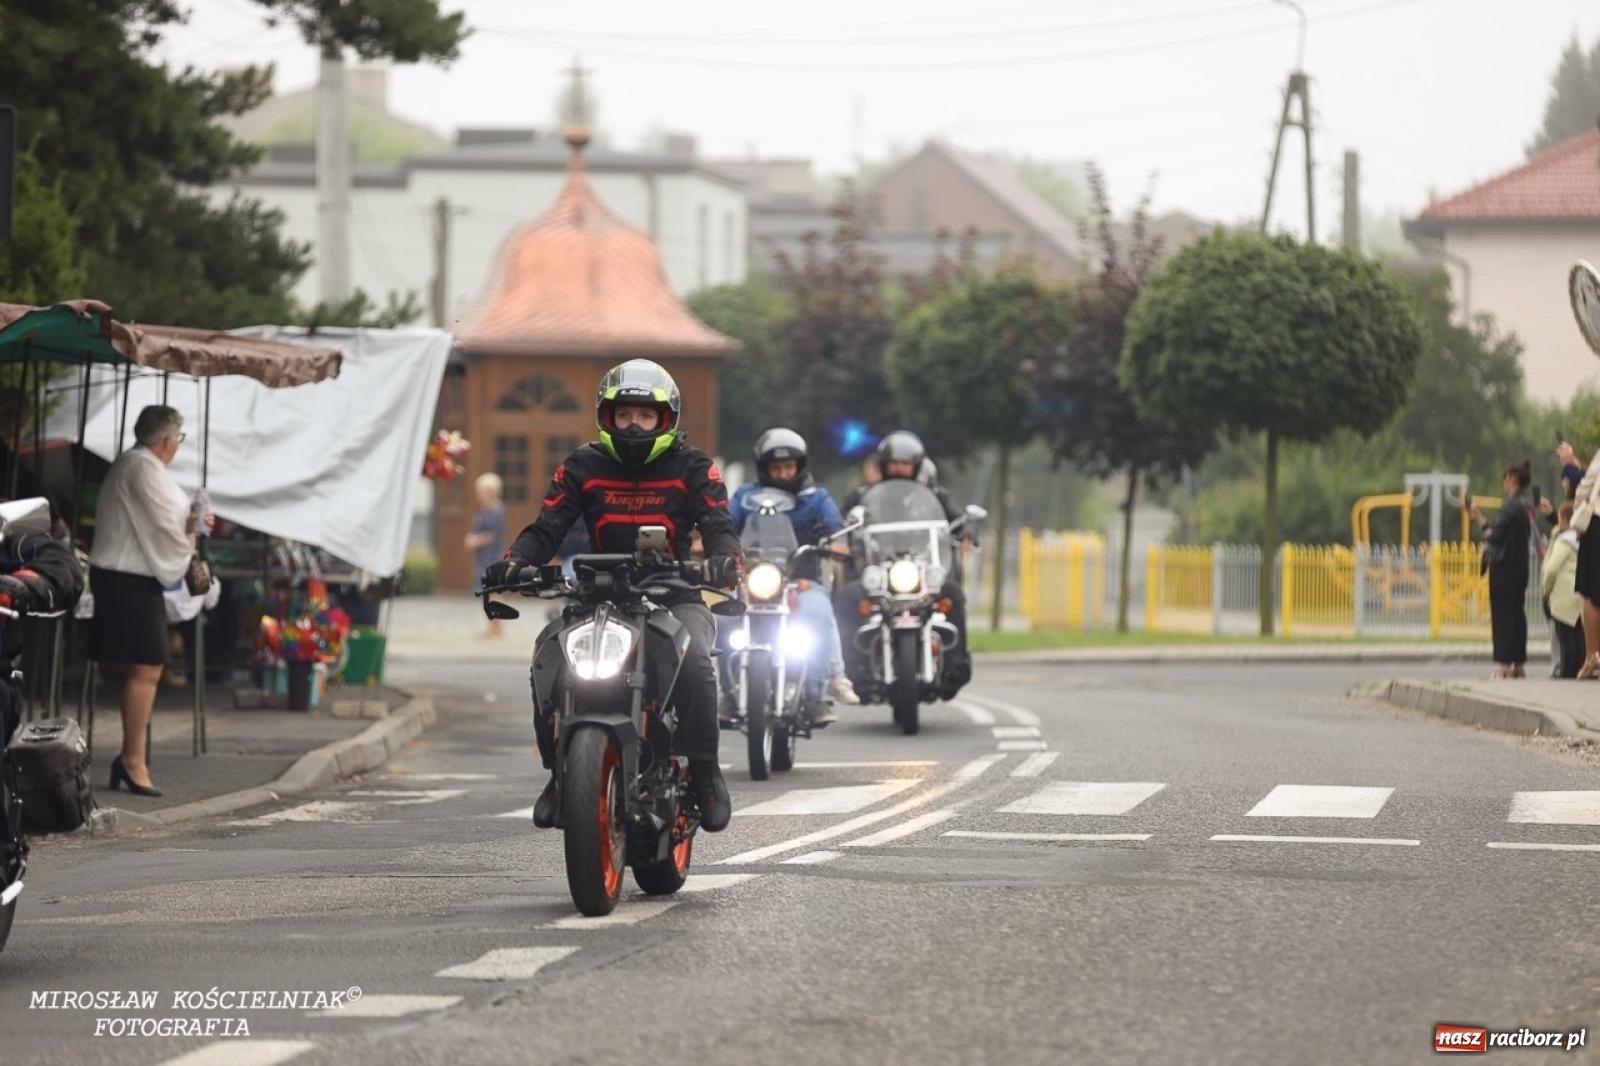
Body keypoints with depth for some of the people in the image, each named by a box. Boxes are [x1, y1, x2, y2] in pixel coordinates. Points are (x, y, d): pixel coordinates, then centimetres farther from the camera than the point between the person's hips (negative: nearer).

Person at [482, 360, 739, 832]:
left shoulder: (692, 468, 2)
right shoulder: (583, 467, 6)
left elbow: (719, 526, -8)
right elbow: (547, 528, 0)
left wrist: (725, 559, -32)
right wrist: (514, 562, -22)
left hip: (675, 597, -2)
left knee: (693, 660, -34)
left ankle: (704, 770, -16)